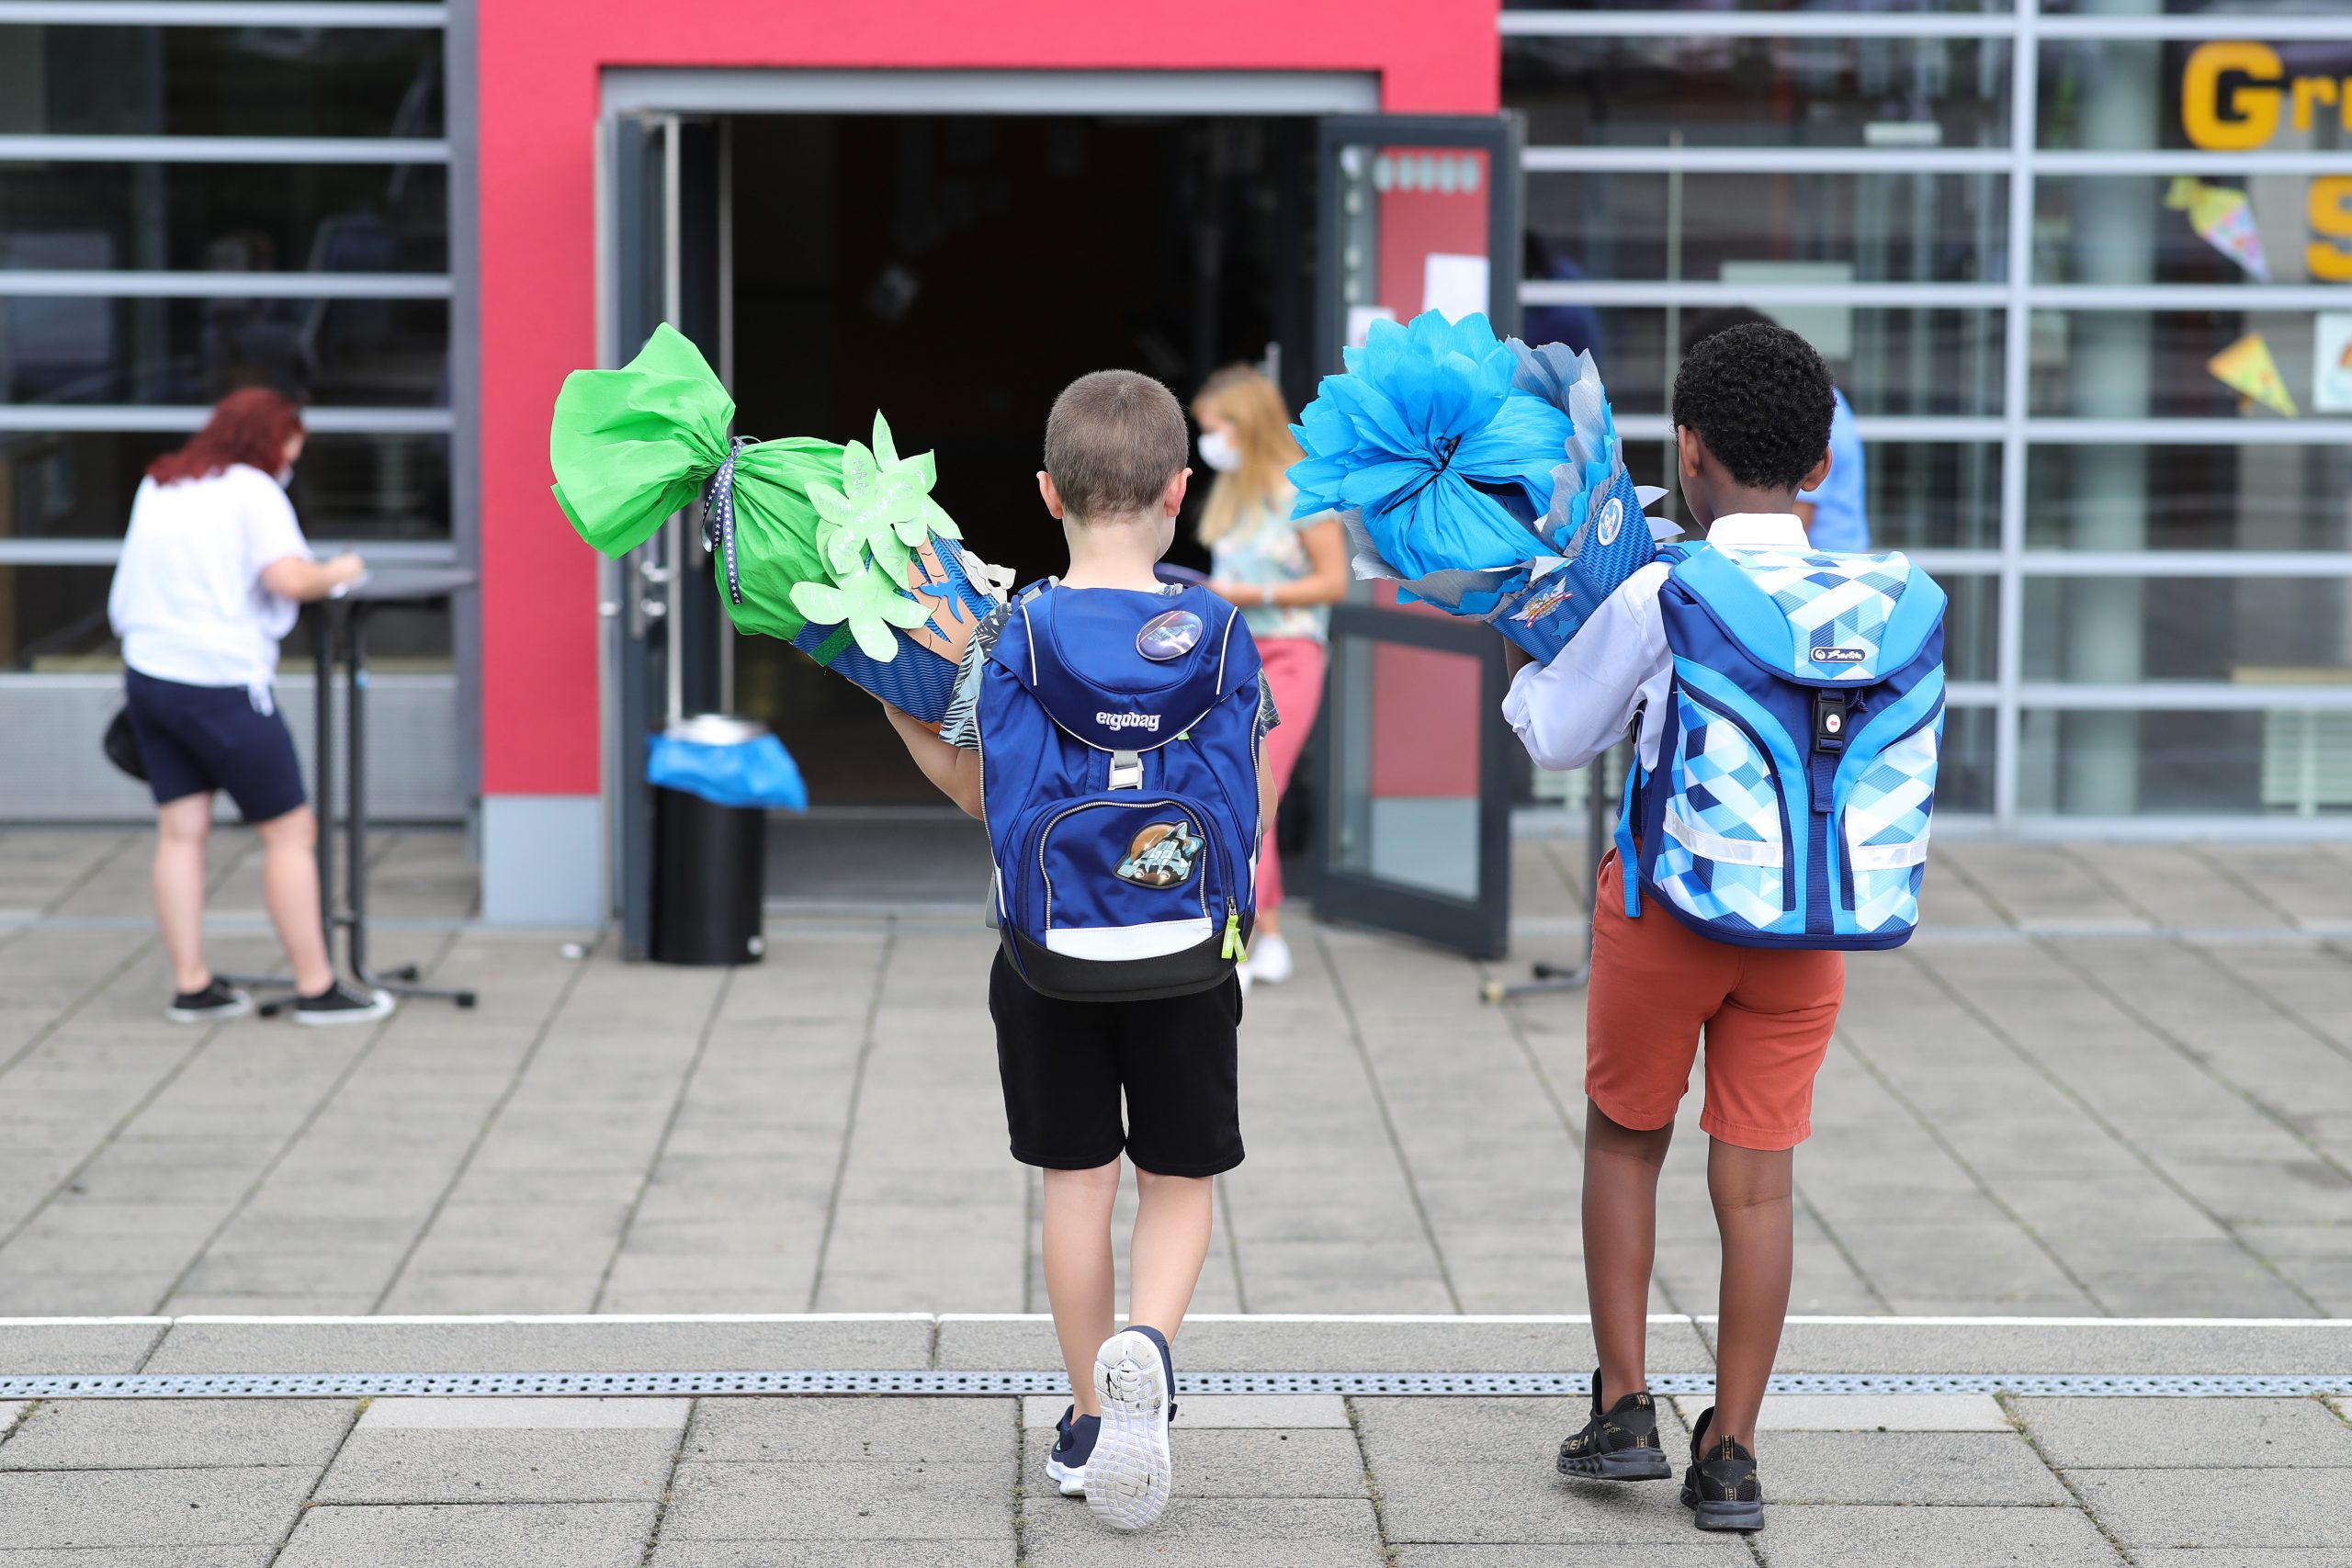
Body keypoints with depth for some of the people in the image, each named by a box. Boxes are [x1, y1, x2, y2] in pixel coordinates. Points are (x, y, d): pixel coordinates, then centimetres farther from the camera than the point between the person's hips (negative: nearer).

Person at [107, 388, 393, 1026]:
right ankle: (316, 989, 2)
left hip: (147, 676, 7)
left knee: (180, 832, 9)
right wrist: (337, 573, -2)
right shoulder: (252, 490, -6)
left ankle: (192, 987, 9)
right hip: (221, 682, -7)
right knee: (290, 832, 1)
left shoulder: (156, 487, 16)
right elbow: (288, 578, -19)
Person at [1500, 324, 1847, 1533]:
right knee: (1758, 1178, 7)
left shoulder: (1659, 593, -13)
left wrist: (1529, 659, 17)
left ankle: (1624, 1408, 16)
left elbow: (1557, 738, -1)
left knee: (1623, 1138, 18)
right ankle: (1729, 1457, 10)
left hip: (1666, 897, -2)